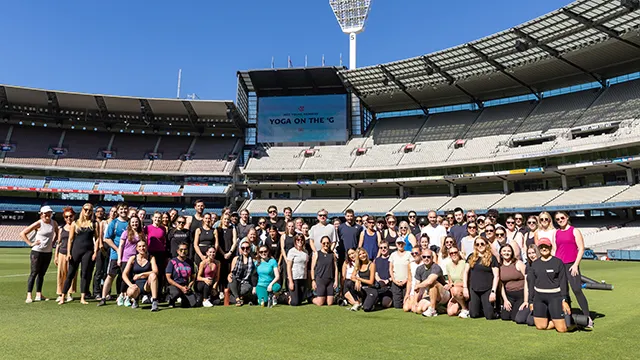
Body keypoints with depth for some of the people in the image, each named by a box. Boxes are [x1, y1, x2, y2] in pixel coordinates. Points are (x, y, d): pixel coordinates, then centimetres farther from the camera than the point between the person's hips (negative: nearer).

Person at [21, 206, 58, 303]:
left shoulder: (54, 223, 4)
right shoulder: (38, 224, -10)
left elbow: (57, 233, 23)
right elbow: (22, 234, -9)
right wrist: (30, 244, -12)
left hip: (48, 252, 5)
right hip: (37, 251, -5)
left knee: (42, 273, 10)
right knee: (34, 273, -4)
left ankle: (39, 295, 17)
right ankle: (29, 296, -1)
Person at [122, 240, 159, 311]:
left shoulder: (151, 258, 0)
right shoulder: (132, 259, 1)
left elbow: (155, 271, -15)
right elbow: (124, 274, -4)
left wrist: (141, 275, -26)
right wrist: (130, 285, -20)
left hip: (147, 285, 0)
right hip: (136, 284, 1)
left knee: (153, 275, -31)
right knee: (131, 292, -34)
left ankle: (154, 302, -29)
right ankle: (135, 300, 8)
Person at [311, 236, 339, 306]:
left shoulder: (332, 254, 10)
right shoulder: (316, 254, 3)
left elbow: (335, 268, 9)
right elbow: (312, 268, 1)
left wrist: (336, 280, 3)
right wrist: (313, 280, -5)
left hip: (330, 280, 3)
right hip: (320, 280, -3)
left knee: (329, 303, 1)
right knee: (320, 303, -5)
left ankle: (325, 298, 31)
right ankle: (313, 299, 25)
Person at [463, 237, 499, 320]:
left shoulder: (492, 258, -1)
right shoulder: (471, 257, 8)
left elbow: (496, 276, -4)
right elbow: (466, 272, 8)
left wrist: (493, 291, -11)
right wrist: (465, 288, 0)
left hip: (487, 290, -3)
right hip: (473, 289, 3)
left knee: (489, 316, -6)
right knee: (473, 315, 1)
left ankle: (496, 310, 26)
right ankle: (481, 309, 31)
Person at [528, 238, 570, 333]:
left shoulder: (558, 262, -1)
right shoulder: (535, 264, 10)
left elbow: (563, 282, -3)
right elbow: (531, 284, 12)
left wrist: (564, 300, -11)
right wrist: (531, 301, 10)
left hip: (555, 296, -4)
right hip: (539, 297, 4)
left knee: (562, 329, -8)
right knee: (540, 326, -2)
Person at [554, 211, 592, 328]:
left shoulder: (574, 231, 2)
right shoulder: (556, 233, 14)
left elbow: (581, 249, -3)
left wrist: (575, 264, -10)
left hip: (571, 265, -4)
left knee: (577, 290, -11)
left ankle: (588, 318, -4)